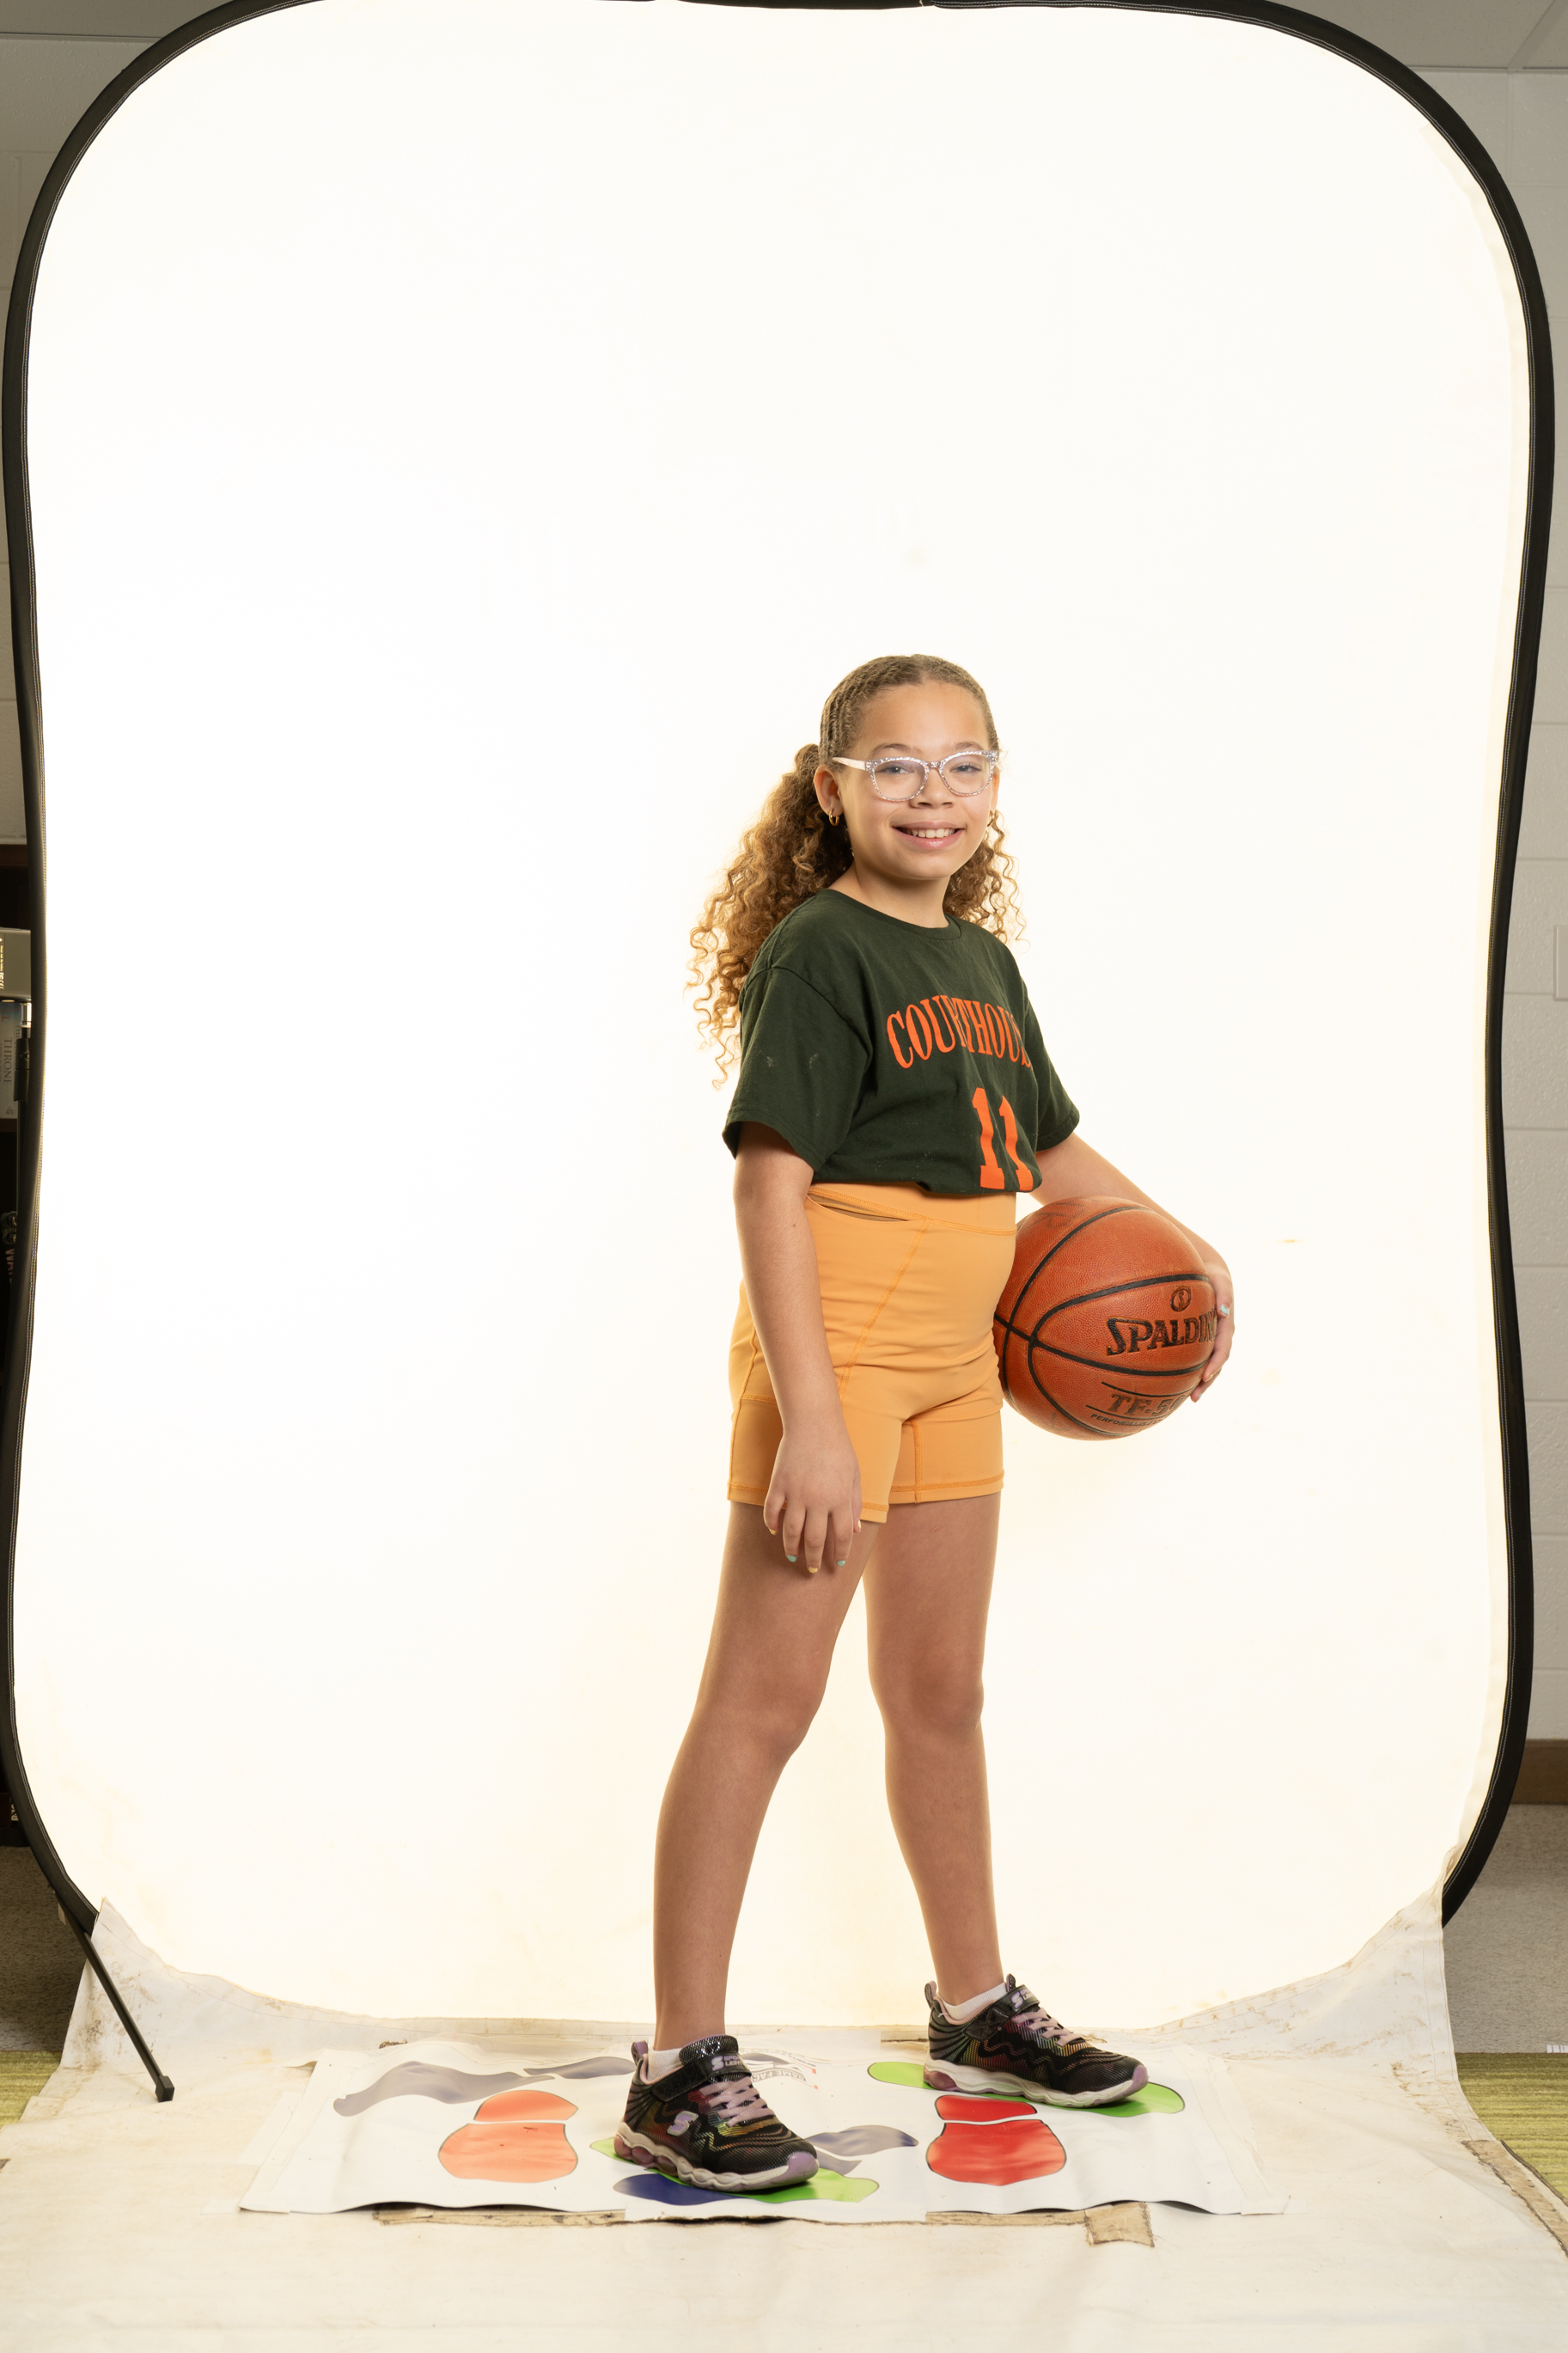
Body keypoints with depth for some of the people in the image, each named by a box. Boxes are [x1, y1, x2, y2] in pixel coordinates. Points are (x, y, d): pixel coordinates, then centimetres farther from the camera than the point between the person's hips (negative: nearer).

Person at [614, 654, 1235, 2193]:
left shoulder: (980, 959, 11)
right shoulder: (818, 953, -13)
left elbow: (1048, 1143, 24)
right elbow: (770, 1183, -21)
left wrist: (1186, 1245, 25)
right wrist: (809, 1423, -27)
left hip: (953, 1365, 8)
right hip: (834, 1353, -8)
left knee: (939, 1689, 19)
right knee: (765, 1698, -6)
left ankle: (976, 2011, 35)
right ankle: (679, 2070, 2)